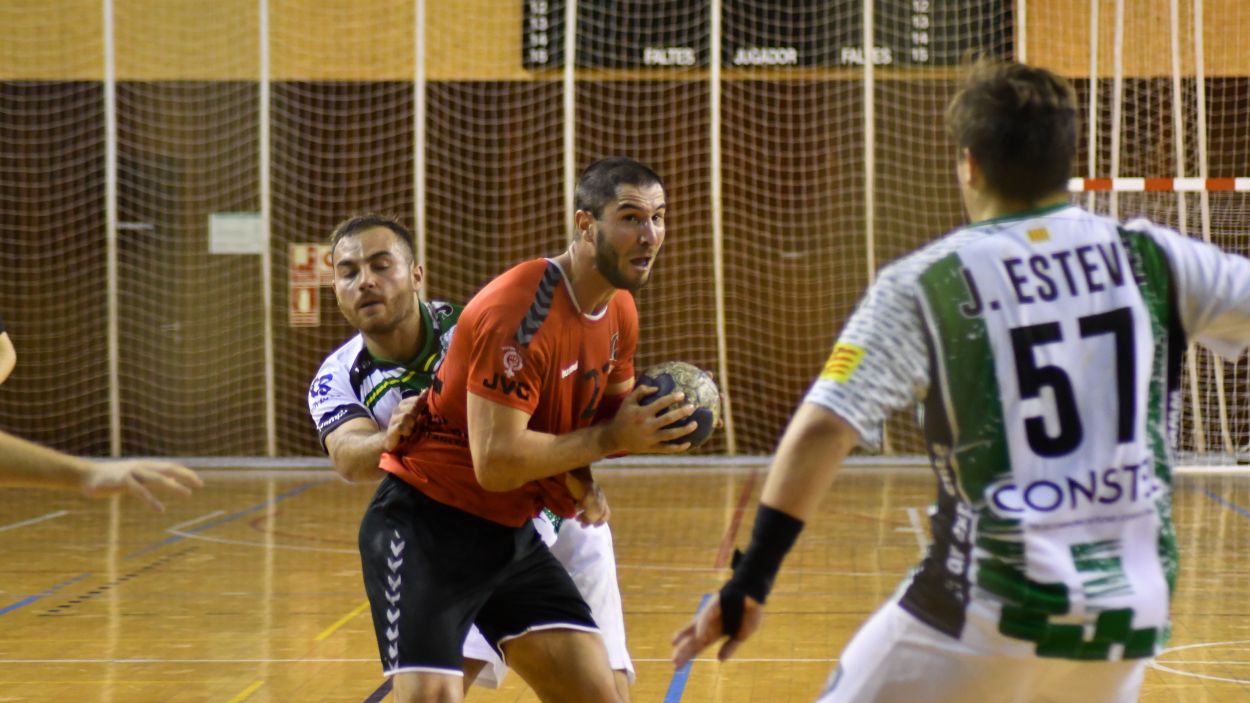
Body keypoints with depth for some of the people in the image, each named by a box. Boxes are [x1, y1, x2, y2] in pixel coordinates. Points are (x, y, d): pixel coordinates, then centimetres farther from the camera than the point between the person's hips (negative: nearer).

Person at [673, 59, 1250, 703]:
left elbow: (819, 433, -10)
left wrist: (748, 583, -6)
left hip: (992, 610, -3)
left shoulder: (923, 284, -5)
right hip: (1131, 614, 4)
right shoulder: (1149, 256, 1)